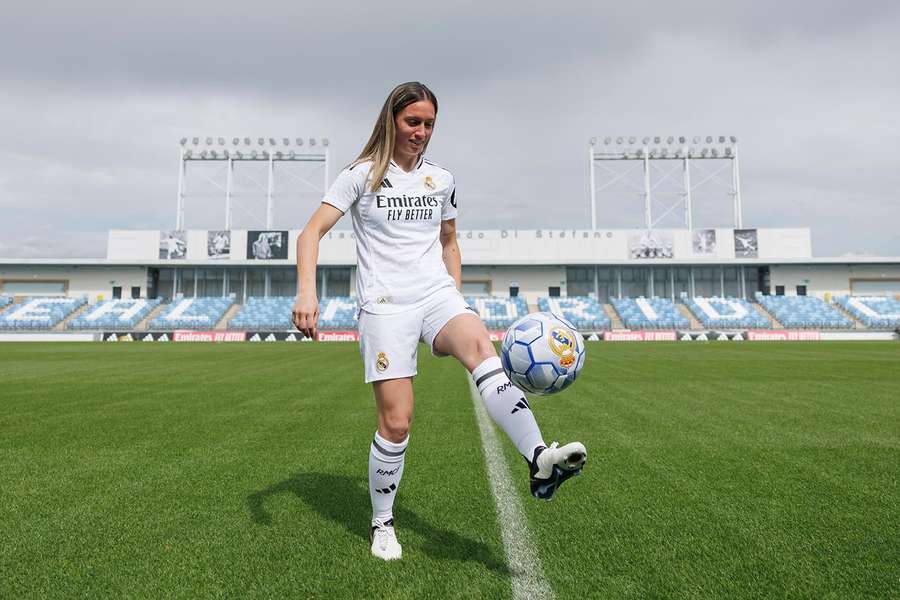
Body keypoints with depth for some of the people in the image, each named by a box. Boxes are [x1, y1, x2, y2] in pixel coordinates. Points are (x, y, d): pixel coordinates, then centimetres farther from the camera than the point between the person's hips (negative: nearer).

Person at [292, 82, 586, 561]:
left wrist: (456, 297, 18)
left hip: (437, 294, 3)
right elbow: (312, 232, -4)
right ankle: (382, 524, 17)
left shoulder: (441, 180, 14)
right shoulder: (361, 174, 2)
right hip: (385, 305, -3)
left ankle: (540, 462, -46)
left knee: (481, 348, -31)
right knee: (396, 421, -6)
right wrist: (306, 290, -20)